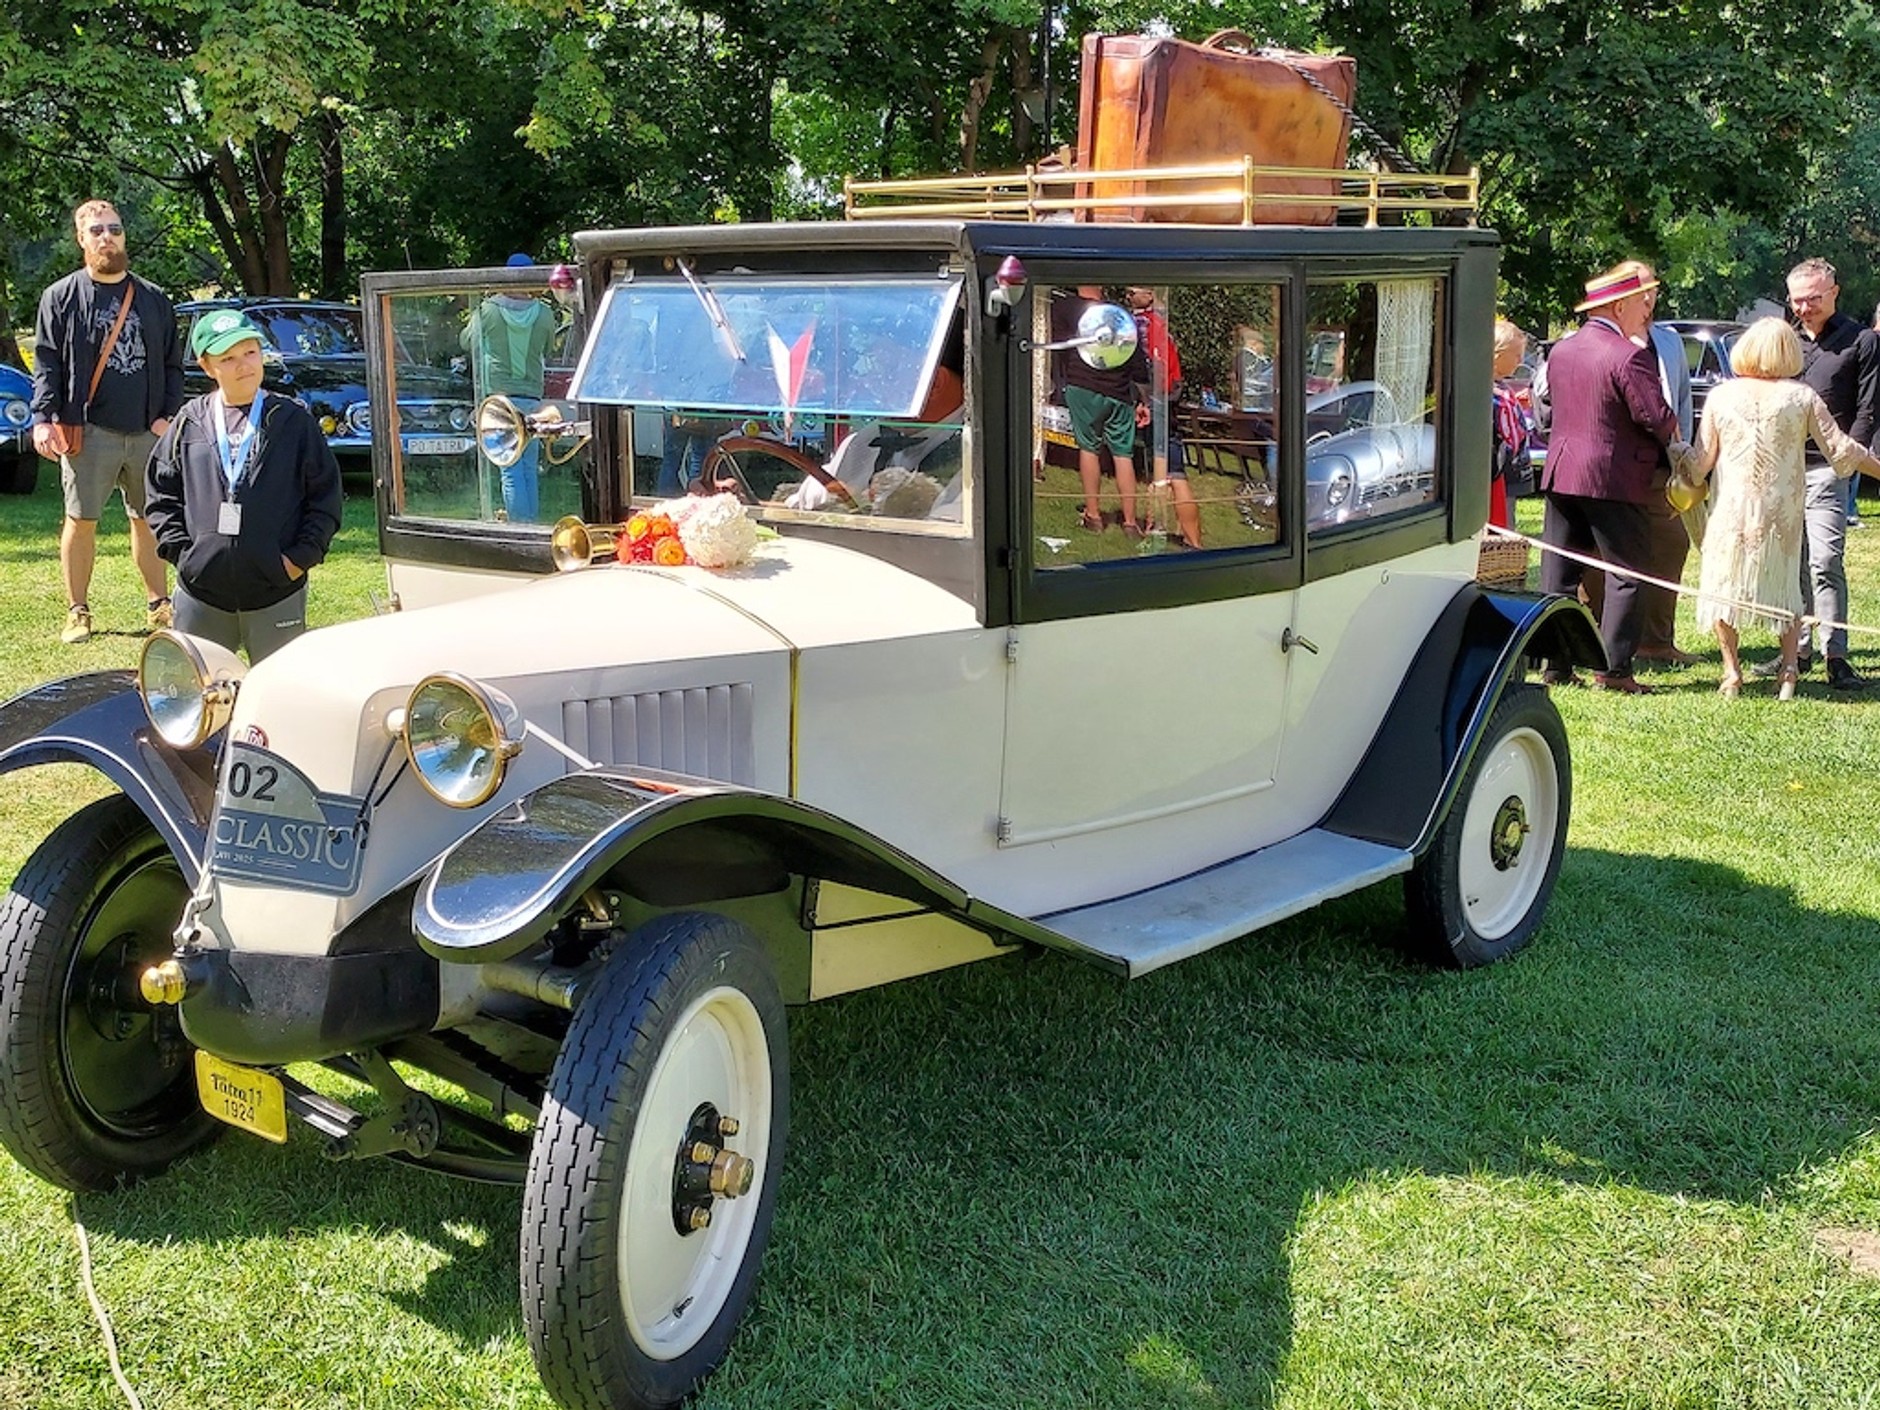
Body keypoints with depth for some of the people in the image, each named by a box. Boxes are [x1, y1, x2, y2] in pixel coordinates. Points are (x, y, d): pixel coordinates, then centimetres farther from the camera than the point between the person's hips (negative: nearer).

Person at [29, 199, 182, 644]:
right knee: (80, 521, 1)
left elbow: (172, 366, 12)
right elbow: (46, 364, 0)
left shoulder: (153, 299, 12)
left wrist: (168, 416, 0)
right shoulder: (62, 297, 4)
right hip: (88, 432, -2)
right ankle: (78, 612, 10)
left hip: (148, 432, 2)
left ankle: (158, 605, 19)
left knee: (149, 520, 9)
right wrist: (43, 419, -11)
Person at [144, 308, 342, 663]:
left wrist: (301, 557, -6)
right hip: (200, 597, 2)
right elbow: (162, 494, 10)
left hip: (277, 596, -1)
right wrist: (180, 550, -2)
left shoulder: (294, 421, 1)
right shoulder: (189, 424, 5)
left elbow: (325, 495, 2)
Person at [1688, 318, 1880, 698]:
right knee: (1785, 588, 15)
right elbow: (1840, 450, -2)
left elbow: (1701, 460, 0)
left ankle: (1732, 670, 4)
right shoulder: (1803, 397, -3)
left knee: (1722, 585, 12)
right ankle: (1789, 669, 3)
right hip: (1782, 513, 1)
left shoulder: (1721, 396, -2)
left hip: (1731, 509, -1)